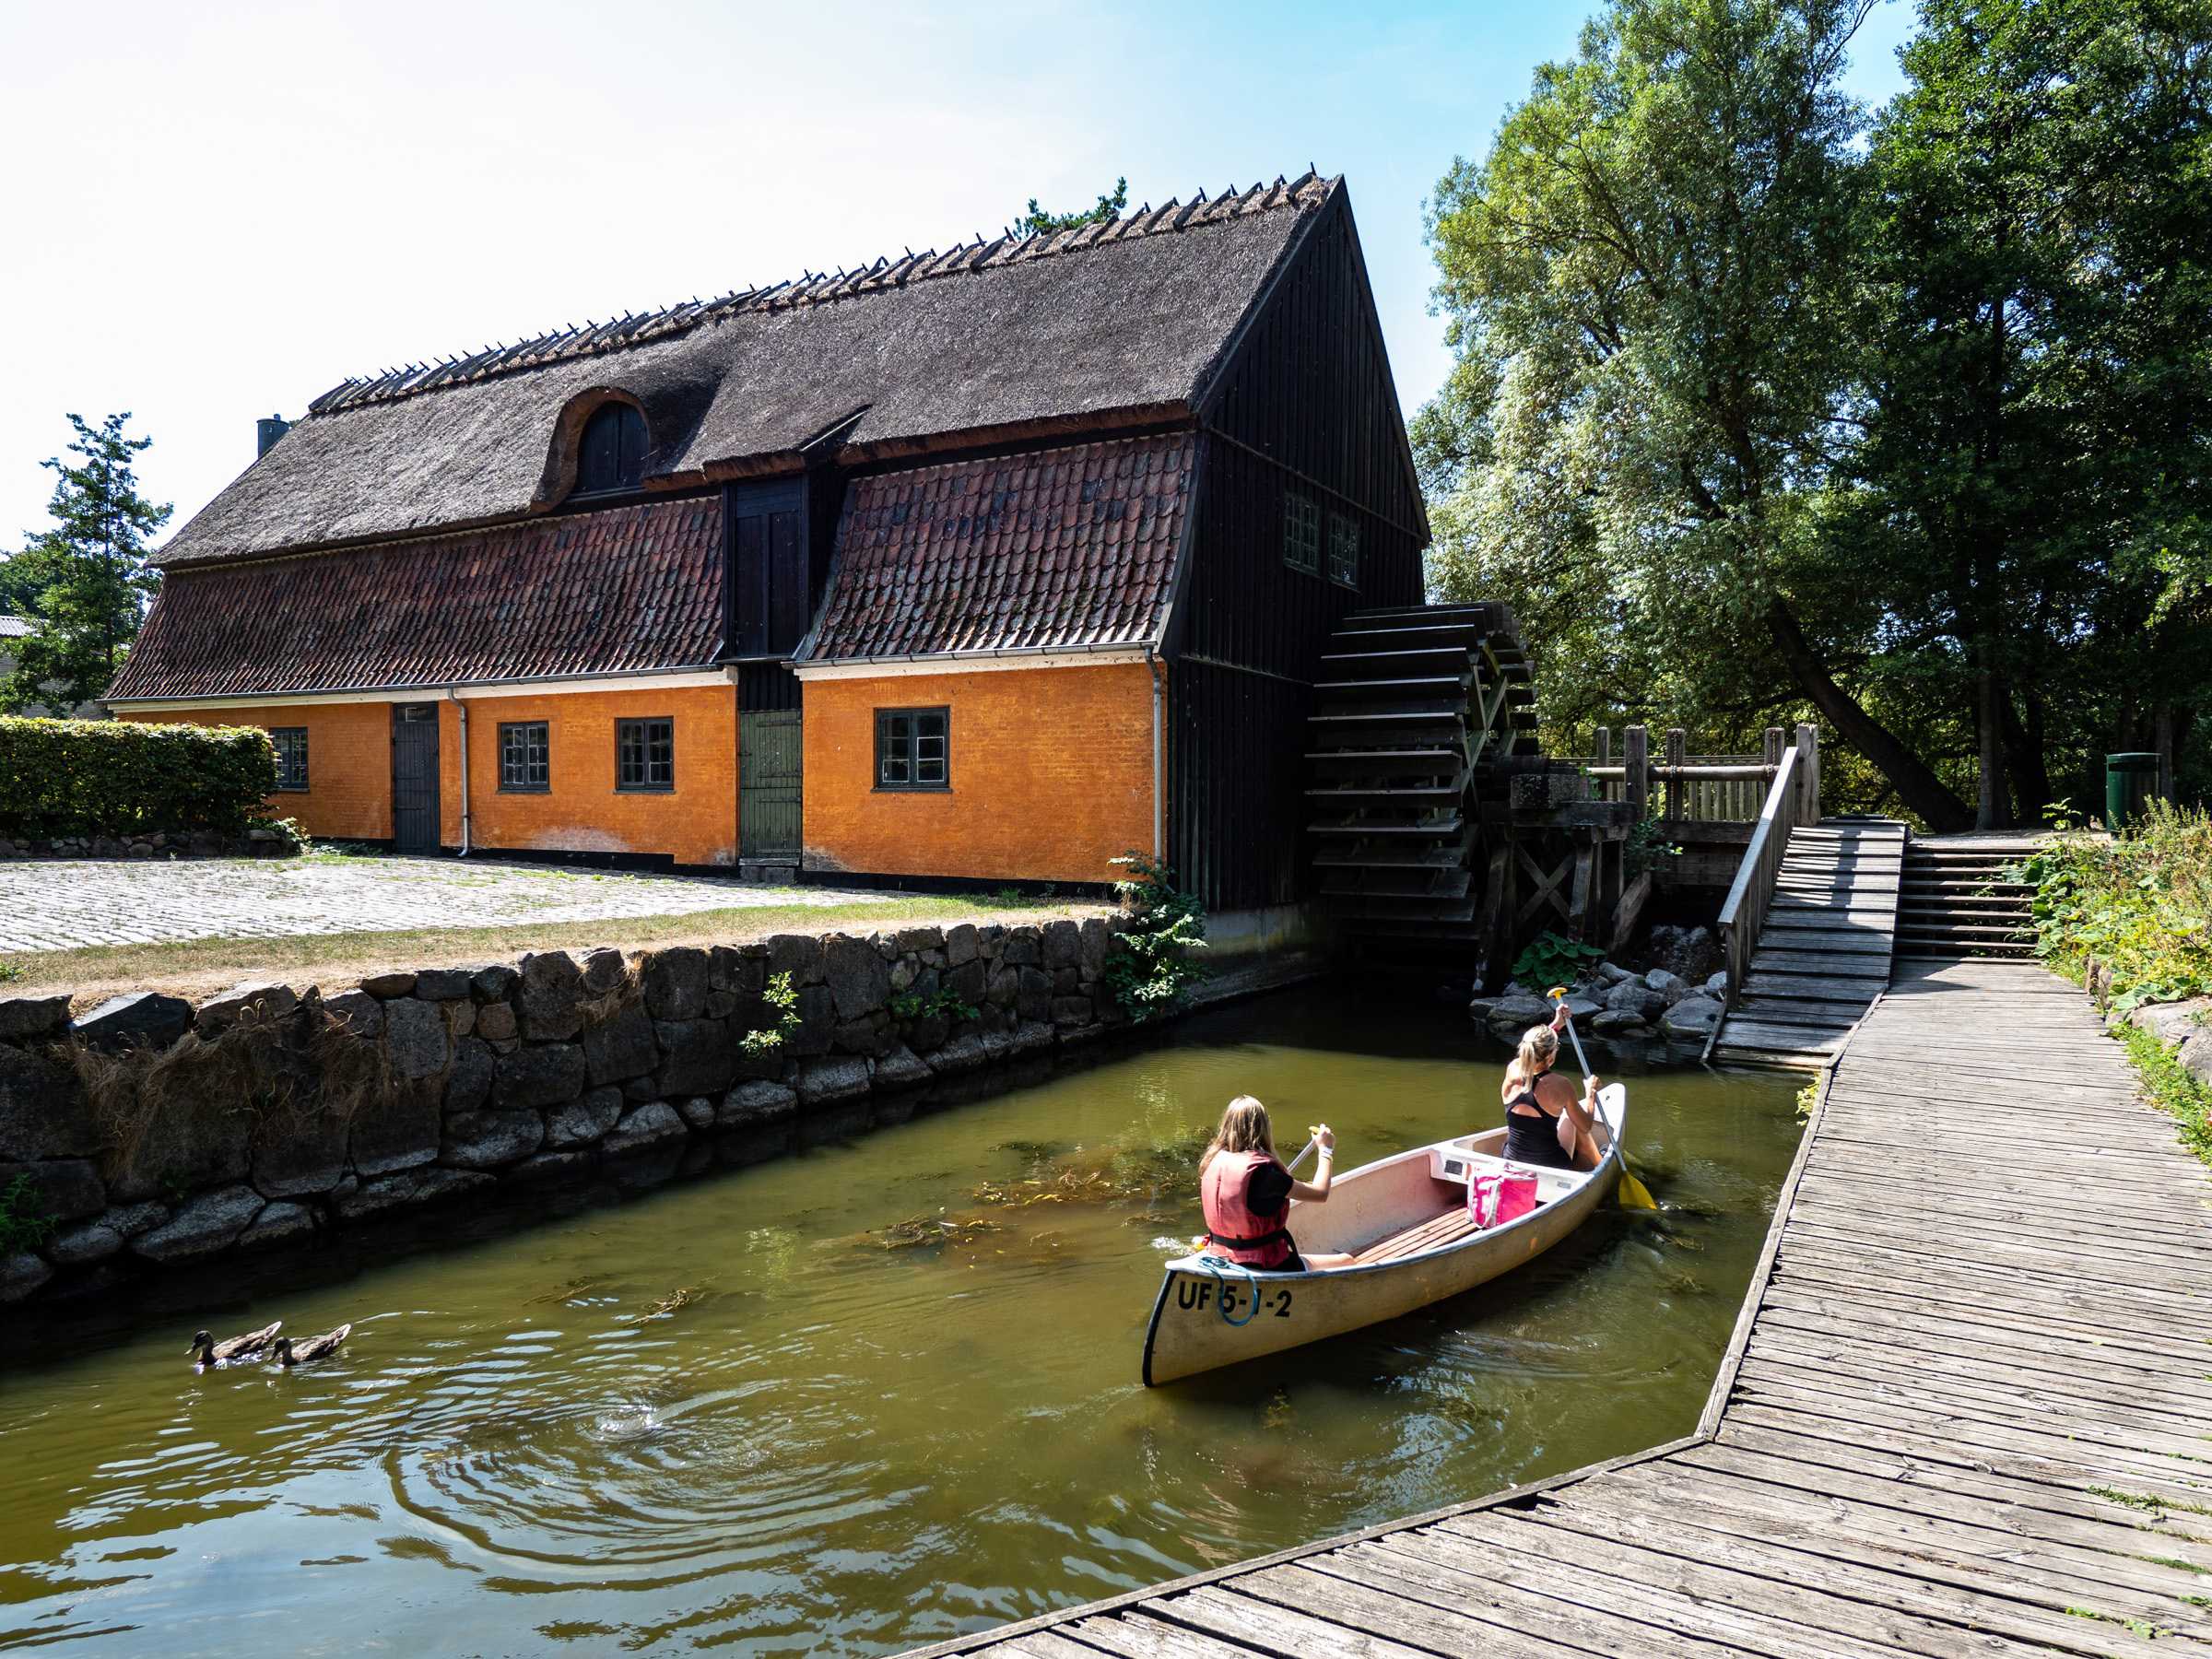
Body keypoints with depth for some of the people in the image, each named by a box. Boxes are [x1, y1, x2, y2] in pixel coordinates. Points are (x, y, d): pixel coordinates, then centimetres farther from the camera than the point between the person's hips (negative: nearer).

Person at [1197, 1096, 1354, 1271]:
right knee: (1346, 1261, 6)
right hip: (1264, 1267, -8)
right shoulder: (1261, 1170, -23)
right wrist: (1326, 1149, -2)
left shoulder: (1211, 1161, -3)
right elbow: (1320, 1193, -15)